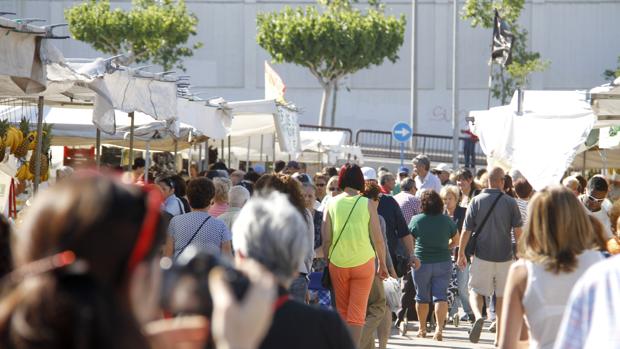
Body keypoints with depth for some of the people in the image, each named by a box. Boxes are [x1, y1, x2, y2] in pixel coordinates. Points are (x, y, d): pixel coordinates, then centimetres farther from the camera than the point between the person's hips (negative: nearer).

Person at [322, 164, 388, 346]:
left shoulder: (332, 203, 0)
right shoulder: (366, 204, -4)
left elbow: (326, 239, -2)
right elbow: (378, 239, -2)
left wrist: (326, 262, 10)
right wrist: (383, 264, 10)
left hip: (338, 263, 2)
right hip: (363, 262, -1)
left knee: (342, 311, 16)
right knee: (357, 313, -1)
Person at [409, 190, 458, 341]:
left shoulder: (416, 220, -7)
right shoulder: (447, 220, -3)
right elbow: (456, 240, 9)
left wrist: (412, 258, 22)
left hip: (421, 262, -1)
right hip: (443, 262, 1)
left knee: (422, 297, 12)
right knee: (440, 296, -1)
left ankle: (422, 329, 22)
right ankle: (439, 328, -16)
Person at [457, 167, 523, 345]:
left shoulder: (476, 201, -3)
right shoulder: (510, 202, -3)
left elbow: (466, 231, -2)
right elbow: (518, 231, -3)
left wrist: (461, 254, 7)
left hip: (482, 256, -1)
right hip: (505, 257, 1)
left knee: (475, 290, 7)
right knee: (502, 296, 12)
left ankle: (478, 316, -23)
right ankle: (499, 335, 16)